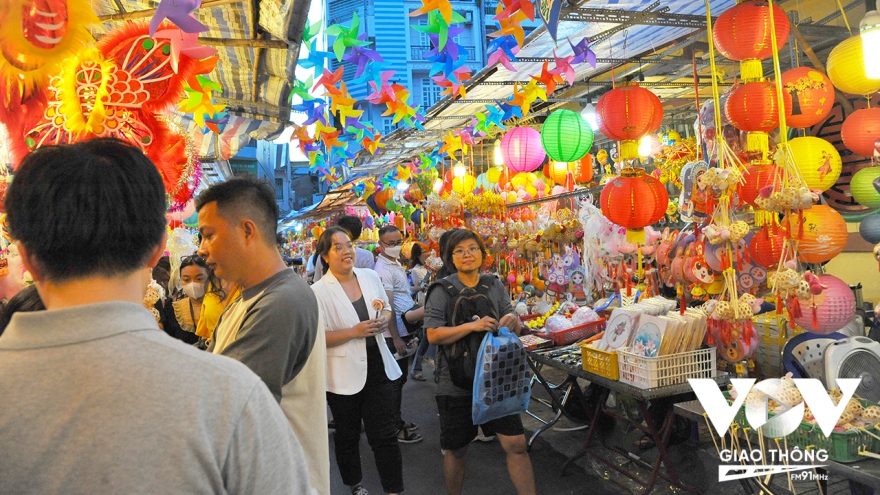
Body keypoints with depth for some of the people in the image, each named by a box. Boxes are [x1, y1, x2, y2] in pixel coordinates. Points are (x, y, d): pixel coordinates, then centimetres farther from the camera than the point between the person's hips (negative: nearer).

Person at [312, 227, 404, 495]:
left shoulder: (370, 276, 2)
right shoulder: (318, 291, -12)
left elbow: (387, 310, 15)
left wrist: (384, 321, -7)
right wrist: (354, 332, -23)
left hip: (378, 368, 3)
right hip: (344, 374, -3)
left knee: (385, 435, 5)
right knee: (347, 435, 17)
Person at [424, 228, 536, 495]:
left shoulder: (495, 286, 4)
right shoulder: (442, 290, -8)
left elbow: (515, 329, 8)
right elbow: (433, 334, -15)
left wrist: (513, 321, -16)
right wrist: (472, 326, -26)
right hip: (456, 383, -2)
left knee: (516, 445, 0)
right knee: (456, 450, 13)